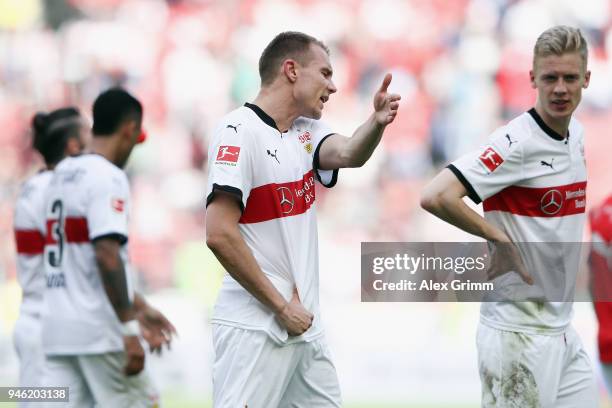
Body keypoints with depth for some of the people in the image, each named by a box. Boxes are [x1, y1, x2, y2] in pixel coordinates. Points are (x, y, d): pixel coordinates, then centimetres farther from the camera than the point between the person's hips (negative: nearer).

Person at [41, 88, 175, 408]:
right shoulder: (107, 177, -10)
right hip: (96, 327, -8)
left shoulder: (61, 175, 17)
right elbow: (107, 256, -21)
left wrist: (138, 307, 30)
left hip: (56, 325, 8)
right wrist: (129, 329, -22)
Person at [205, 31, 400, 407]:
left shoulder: (306, 132, 13)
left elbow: (348, 155, -7)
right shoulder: (240, 131, -12)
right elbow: (220, 235, -19)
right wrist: (281, 305, -16)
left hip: (304, 323, 8)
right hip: (255, 329, -8)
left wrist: (377, 122, -28)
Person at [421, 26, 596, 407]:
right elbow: (435, 197, -27)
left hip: (563, 328, 8)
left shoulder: (577, 134, 10)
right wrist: (500, 238, -18)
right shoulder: (518, 142, -16)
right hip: (519, 331, -8)